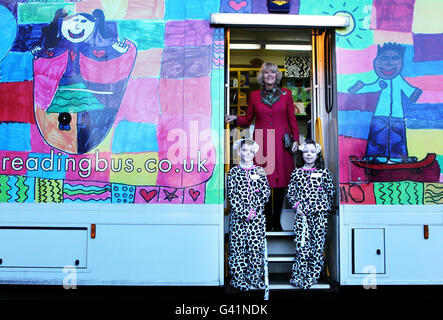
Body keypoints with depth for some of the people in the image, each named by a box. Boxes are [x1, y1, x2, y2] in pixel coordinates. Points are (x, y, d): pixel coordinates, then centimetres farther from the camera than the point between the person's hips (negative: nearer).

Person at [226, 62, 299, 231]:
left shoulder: (286, 94, 10)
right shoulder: (255, 95, 10)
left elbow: (292, 119, 10)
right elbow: (248, 119, 13)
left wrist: (295, 139, 2)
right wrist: (236, 118, -6)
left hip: (282, 143, 0)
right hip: (262, 142, 0)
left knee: (280, 181, 1)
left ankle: (276, 220, 12)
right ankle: (267, 220, 9)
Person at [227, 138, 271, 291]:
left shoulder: (259, 171, 8)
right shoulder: (234, 172, 3)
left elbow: (266, 193, 3)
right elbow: (232, 195, -4)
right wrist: (245, 212, -11)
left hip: (257, 216, 1)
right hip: (238, 215, -1)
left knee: (256, 246, 2)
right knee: (237, 246, 0)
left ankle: (255, 278, 14)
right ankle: (238, 278, 11)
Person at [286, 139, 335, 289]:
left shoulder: (324, 172, 6)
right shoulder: (296, 173, 8)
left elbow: (330, 193, 10)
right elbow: (290, 193, 10)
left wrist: (324, 206, 2)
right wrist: (297, 206, -3)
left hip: (319, 215, 0)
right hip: (301, 214, 0)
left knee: (317, 244, -1)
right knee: (301, 244, -4)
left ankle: (312, 276, 8)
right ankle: (299, 276, 4)